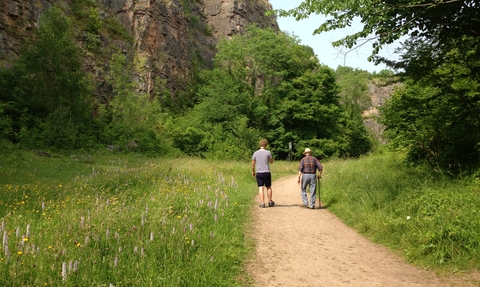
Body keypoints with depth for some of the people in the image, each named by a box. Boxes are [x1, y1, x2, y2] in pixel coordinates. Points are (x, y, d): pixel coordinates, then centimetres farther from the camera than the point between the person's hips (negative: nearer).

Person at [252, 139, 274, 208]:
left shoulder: (255, 153, 2)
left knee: (261, 188, 1)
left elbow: (253, 164, 6)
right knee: (268, 187, 13)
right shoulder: (268, 152, -5)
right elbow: (271, 161, 8)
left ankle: (262, 203, -2)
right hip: (267, 172, -1)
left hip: (259, 173, 1)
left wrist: (253, 171, 20)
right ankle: (270, 202, 22)